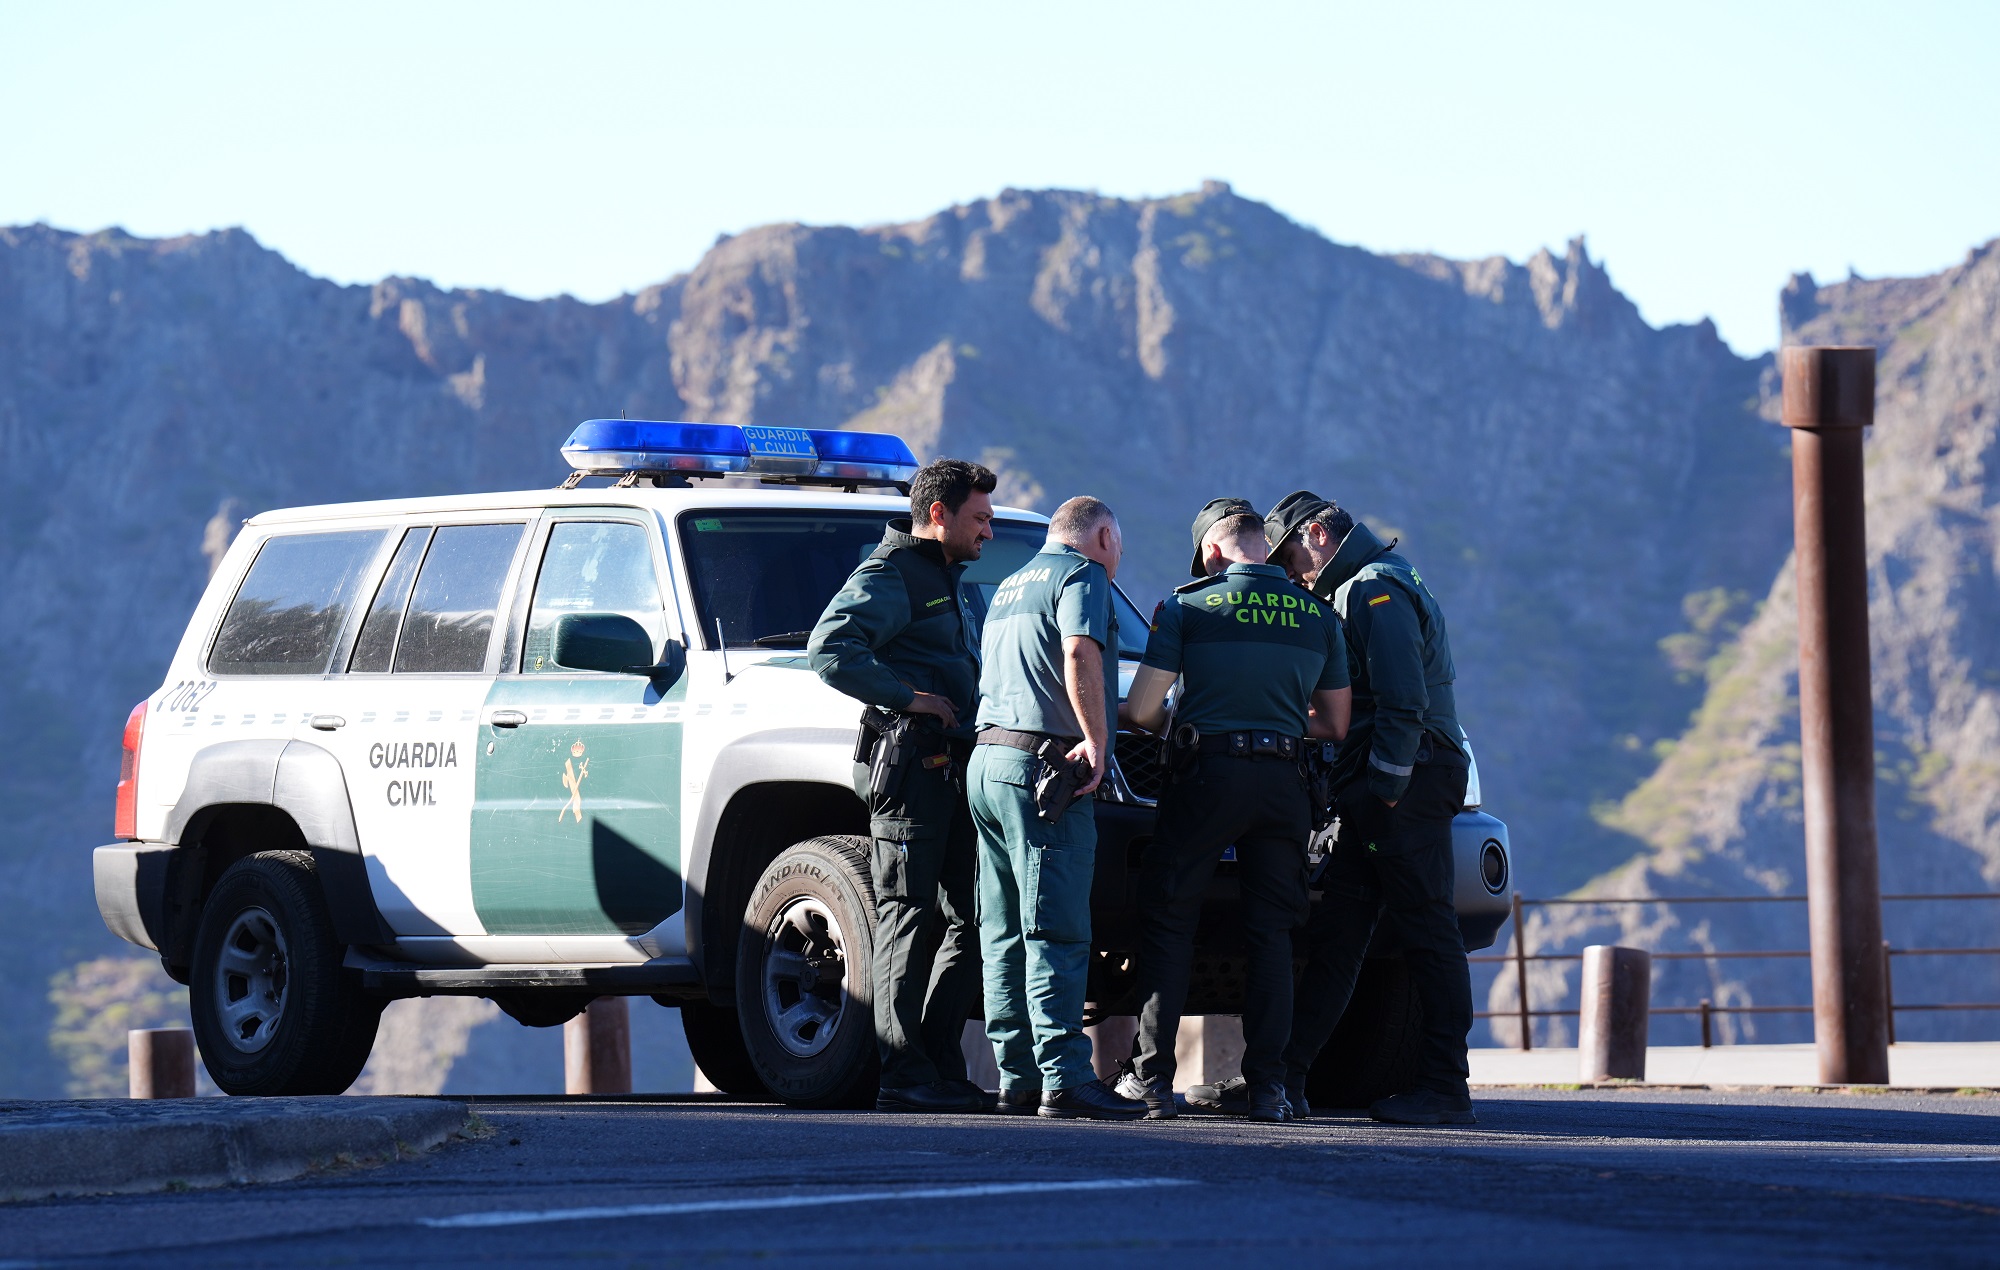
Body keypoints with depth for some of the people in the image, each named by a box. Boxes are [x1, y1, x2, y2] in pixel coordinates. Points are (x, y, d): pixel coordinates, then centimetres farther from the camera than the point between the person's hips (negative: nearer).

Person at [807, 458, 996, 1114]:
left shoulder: (948, 581, 25)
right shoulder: (889, 576, -6)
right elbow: (829, 649, -21)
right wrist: (908, 697, -19)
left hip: (955, 767, 10)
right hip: (910, 763, -10)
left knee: (971, 918, 7)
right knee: (909, 917, -10)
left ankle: (941, 1065, 10)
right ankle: (905, 1076, -11)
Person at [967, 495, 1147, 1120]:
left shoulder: (1011, 586, 27)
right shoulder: (1083, 576, -2)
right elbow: (1080, 656, -20)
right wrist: (1096, 740, -17)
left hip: (988, 758, 9)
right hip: (1043, 764, -9)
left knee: (1006, 935, 8)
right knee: (1056, 933, -13)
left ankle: (1017, 1076, 8)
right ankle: (1064, 1080, -18)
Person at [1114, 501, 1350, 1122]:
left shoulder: (1189, 606, -2)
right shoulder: (1318, 615, 9)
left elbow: (1141, 710, -4)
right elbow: (1335, 723, 15)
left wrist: (1175, 721, 19)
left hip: (1207, 775, -3)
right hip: (1284, 782, 3)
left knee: (1166, 922, 6)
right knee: (1271, 932, 8)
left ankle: (1152, 1078, 0)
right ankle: (1268, 1086, 2)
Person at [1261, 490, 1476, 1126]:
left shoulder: (1376, 590, -10)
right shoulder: (1356, 589, 24)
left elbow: (1404, 701, -20)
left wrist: (1386, 785, -19)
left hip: (1405, 785, -10)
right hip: (1375, 787, 10)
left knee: (1427, 933, -8)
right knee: (1335, 933, 8)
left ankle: (1444, 1088, -9)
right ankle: (1284, 1072, 8)